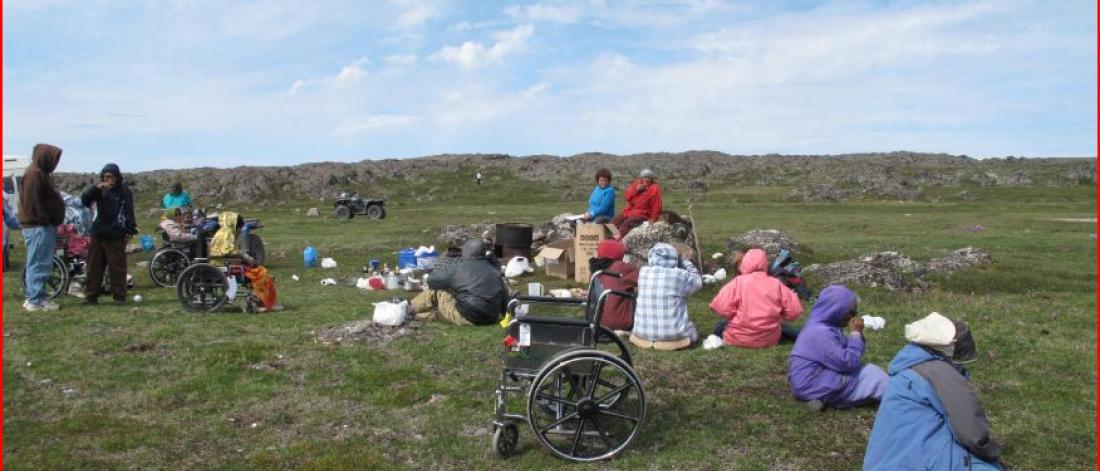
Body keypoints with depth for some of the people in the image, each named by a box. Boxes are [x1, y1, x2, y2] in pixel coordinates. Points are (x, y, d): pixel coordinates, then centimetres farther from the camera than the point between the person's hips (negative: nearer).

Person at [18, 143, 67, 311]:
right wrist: (45, 220, -18)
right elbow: (32, 202, -20)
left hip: (44, 226, 10)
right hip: (39, 227, -10)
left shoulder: (41, 173, 20)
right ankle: (35, 300, -5)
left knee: (42, 264, 14)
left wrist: (52, 224, 16)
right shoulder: (34, 174, -12)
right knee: (38, 263, -8)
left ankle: (34, 298, 20)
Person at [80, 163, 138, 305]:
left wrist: (130, 230, -8)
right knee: (94, 266, 6)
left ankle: (119, 296, 5)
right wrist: (96, 187, -17)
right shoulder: (99, 191, 9)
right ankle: (91, 296, 12)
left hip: (116, 236, -4)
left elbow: (129, 212, -3)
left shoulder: (124, 191, 0)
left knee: (117, 266, -2)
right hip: (98, 234, 4)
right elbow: (84, 200, -5)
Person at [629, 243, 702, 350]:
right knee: (692, 333, 27)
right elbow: (697, 281, 7)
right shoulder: (680, 275, -14)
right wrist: (685, 261, 19)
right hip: (673, 335, -3)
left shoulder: (642, 272, -3)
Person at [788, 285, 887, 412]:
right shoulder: (821, 333, -24)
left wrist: (858, 334, -4)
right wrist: (855, 334, -14)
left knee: (869, 371, 9)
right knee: (872, 375, -8)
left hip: (821, 375, 10)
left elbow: (846, 356, 11)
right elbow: (847, 363, -23)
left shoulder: (827, 326, 6)